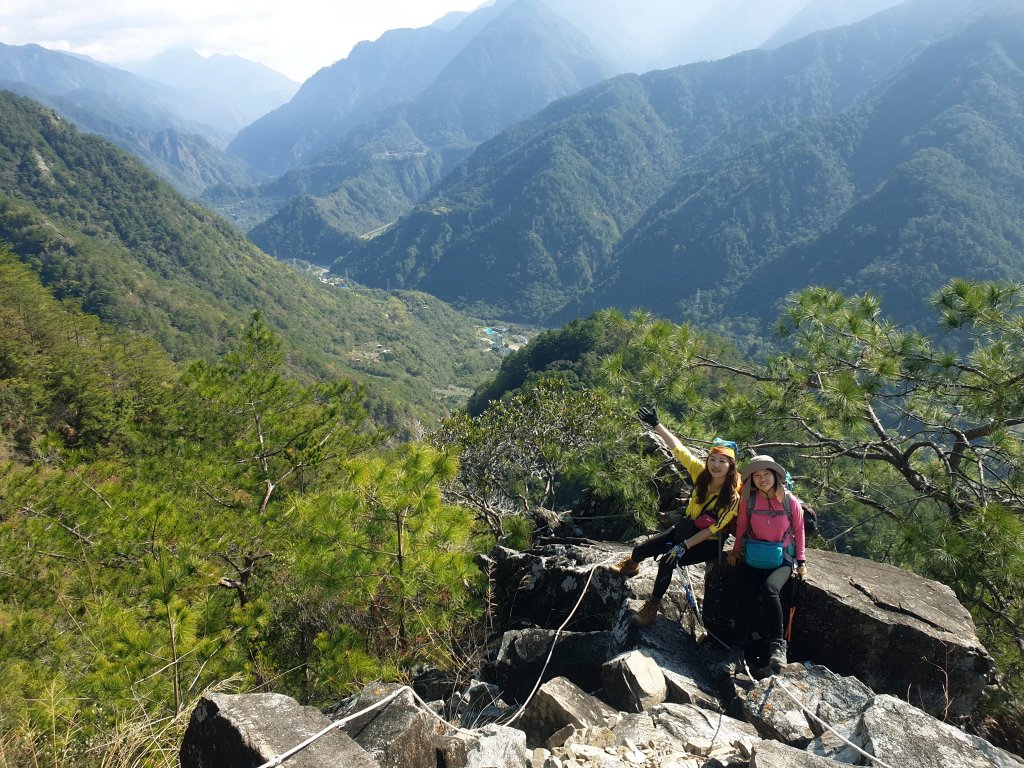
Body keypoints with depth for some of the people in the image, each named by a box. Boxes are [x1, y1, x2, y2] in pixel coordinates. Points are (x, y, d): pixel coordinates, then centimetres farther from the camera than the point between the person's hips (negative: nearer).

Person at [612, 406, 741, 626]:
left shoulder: (733, 496, -26)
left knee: (668, 561, -27)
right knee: (641, 550, 3)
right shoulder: (701, 472, -16)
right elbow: (678, 449, -14)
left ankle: (652, 607, -7)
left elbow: (712, 530, -23)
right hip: (686, 528, 5)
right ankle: (631, 564, 41)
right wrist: (656, 425, -18)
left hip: (709, 543, -5)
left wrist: (684, 546, -25)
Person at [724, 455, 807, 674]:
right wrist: (736, 551, 13)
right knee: (745, 597, -17)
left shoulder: (790, 501, -7)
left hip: (782, 559, -1)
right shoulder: (748, 500, -5)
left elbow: (798, 531, 4)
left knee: (770, 589, -30)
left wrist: (801, 561, 4)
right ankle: (737, 651, -10)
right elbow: (741, 528, 9)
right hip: (753, 557, 2)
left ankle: (777, 645, -18)